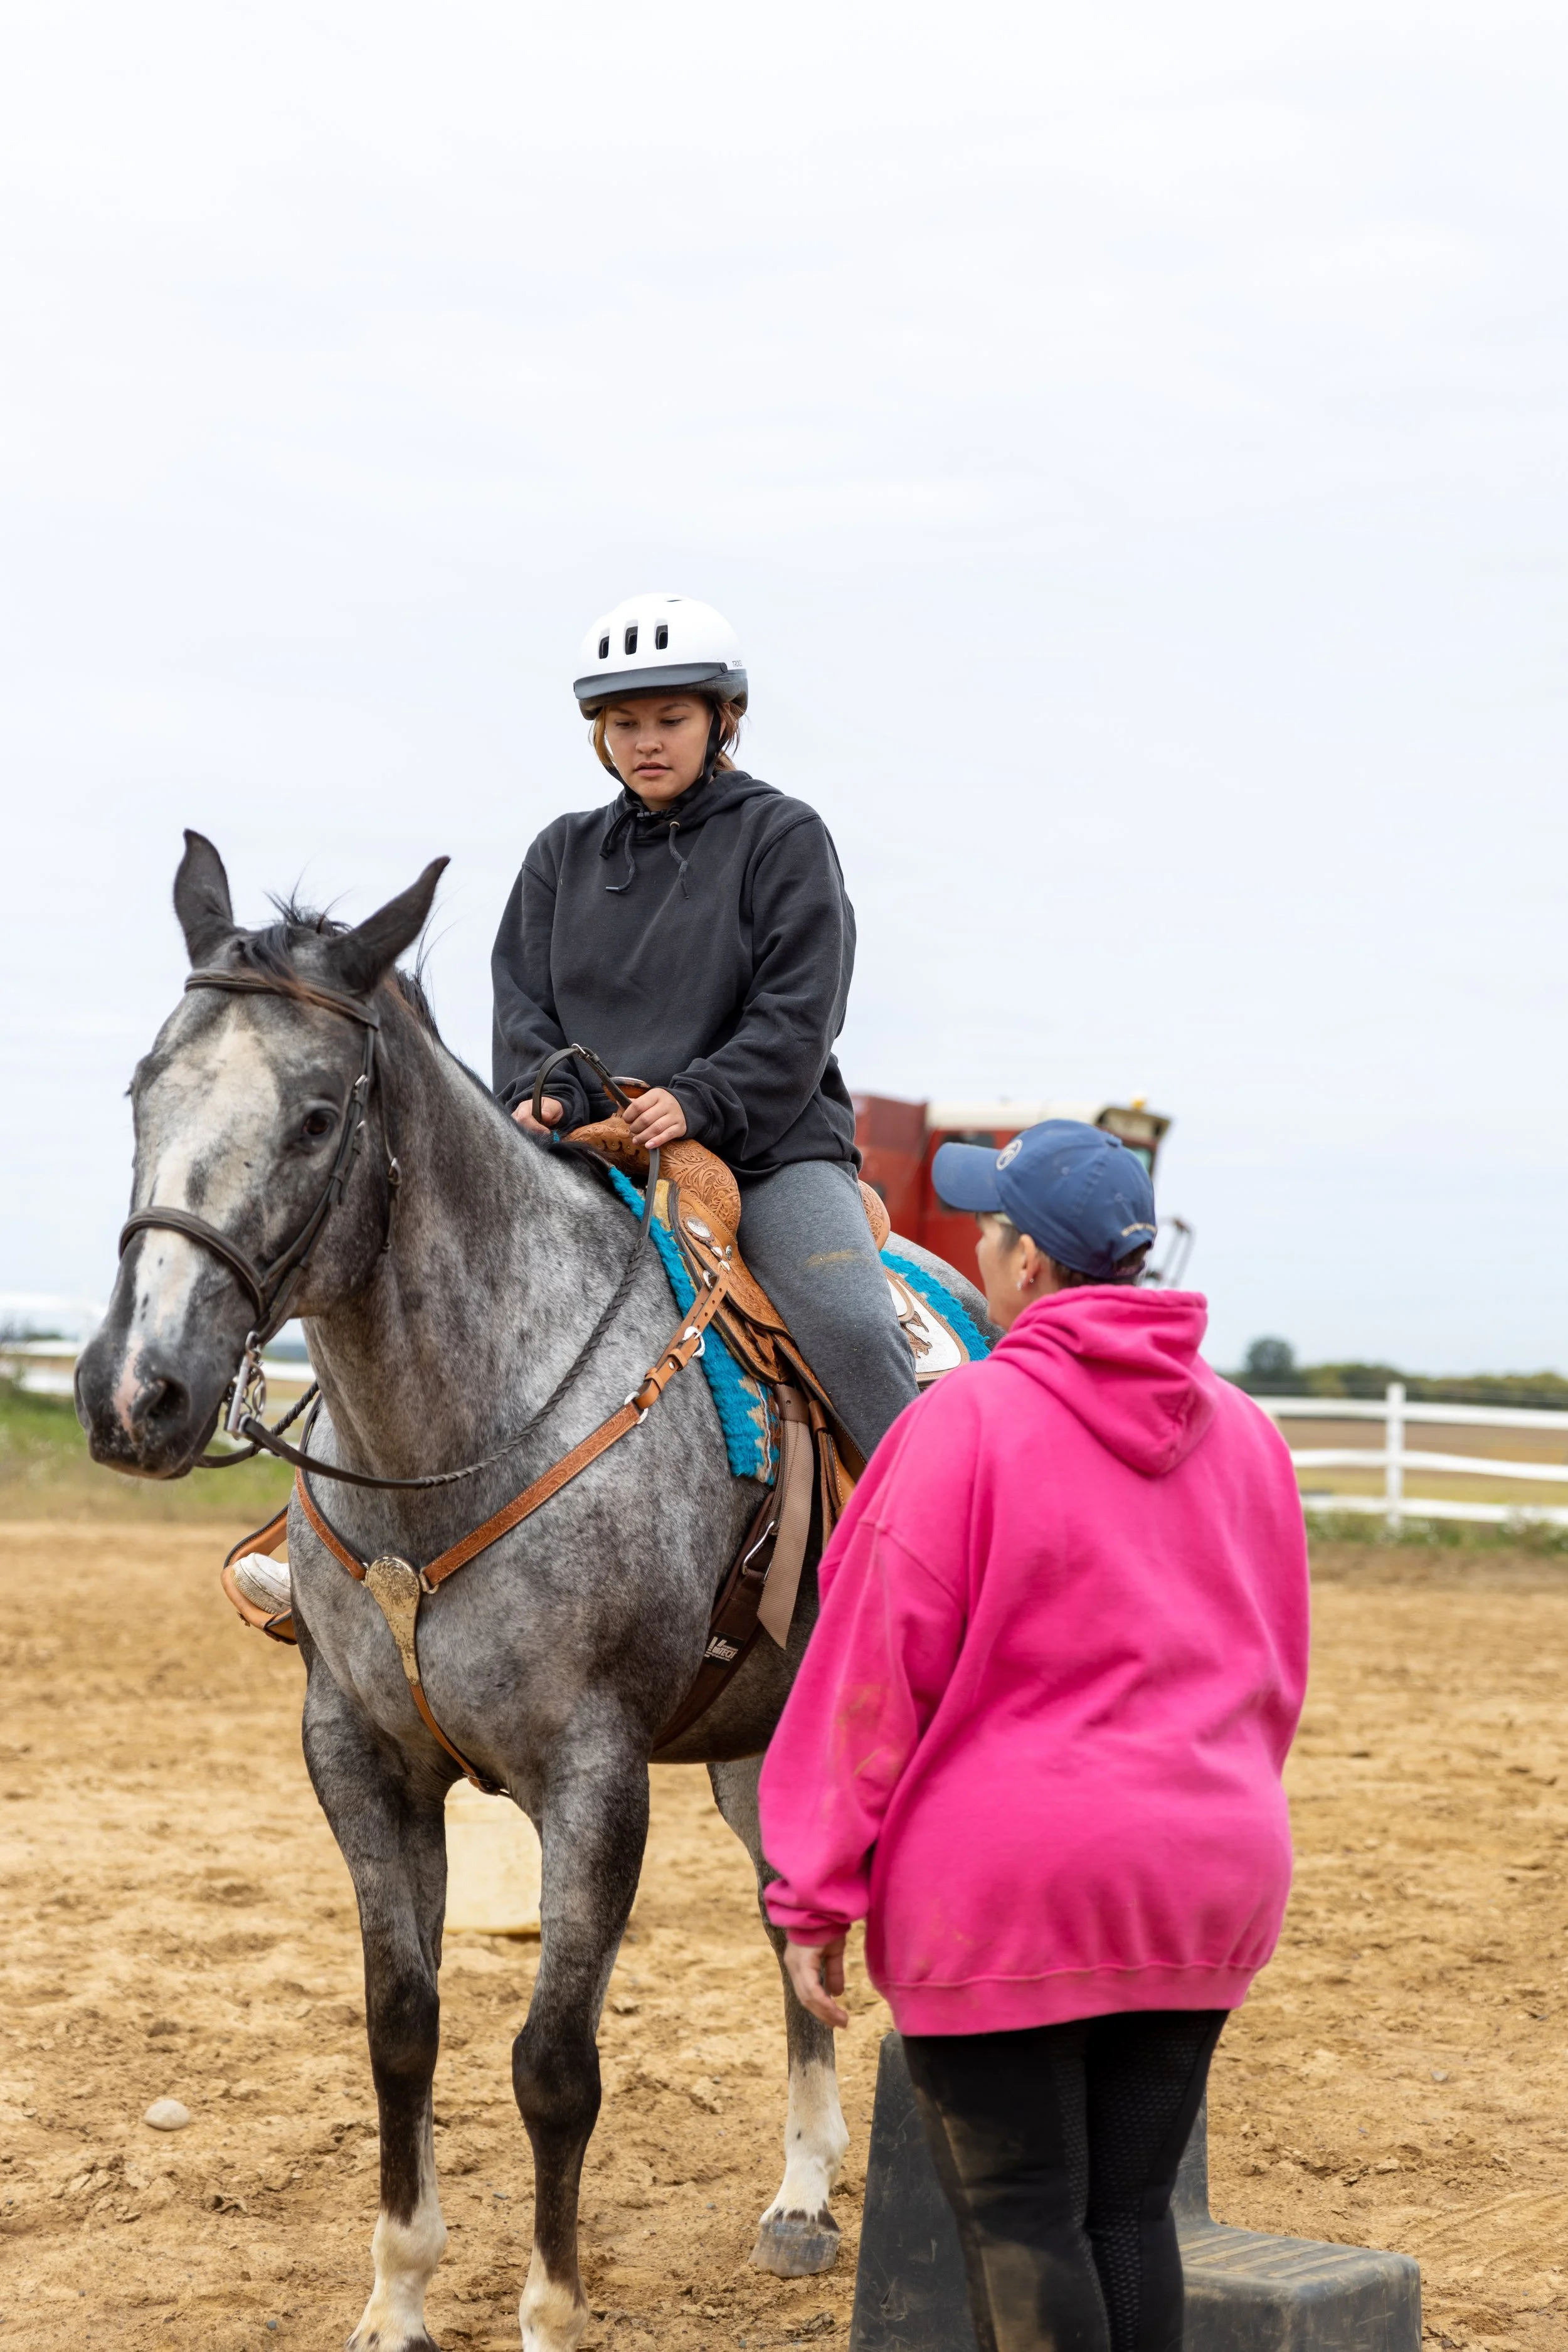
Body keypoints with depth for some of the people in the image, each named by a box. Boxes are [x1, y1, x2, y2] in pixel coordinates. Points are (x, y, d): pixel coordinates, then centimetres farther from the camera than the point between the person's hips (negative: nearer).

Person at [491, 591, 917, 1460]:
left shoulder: (784, 837, 4)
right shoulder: (563, 853, 17)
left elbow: (797, 1015, -5)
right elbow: (523, 1001, 11)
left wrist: (699, 1103, -19)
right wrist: (545, 1096, -10)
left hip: (768, 1140, -4)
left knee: (851, 1326, -24)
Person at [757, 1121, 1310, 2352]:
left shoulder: (968, 1420, -11)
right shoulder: (1246, 1433, 9)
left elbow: (877, 1673, -10)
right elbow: (1275, 1676, 18)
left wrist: (819, 1899, -4)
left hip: (1005, 1884, -6)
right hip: (1206, 1888, 6)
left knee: (1020, 2223, 0)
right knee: (1130, 2213, 12)